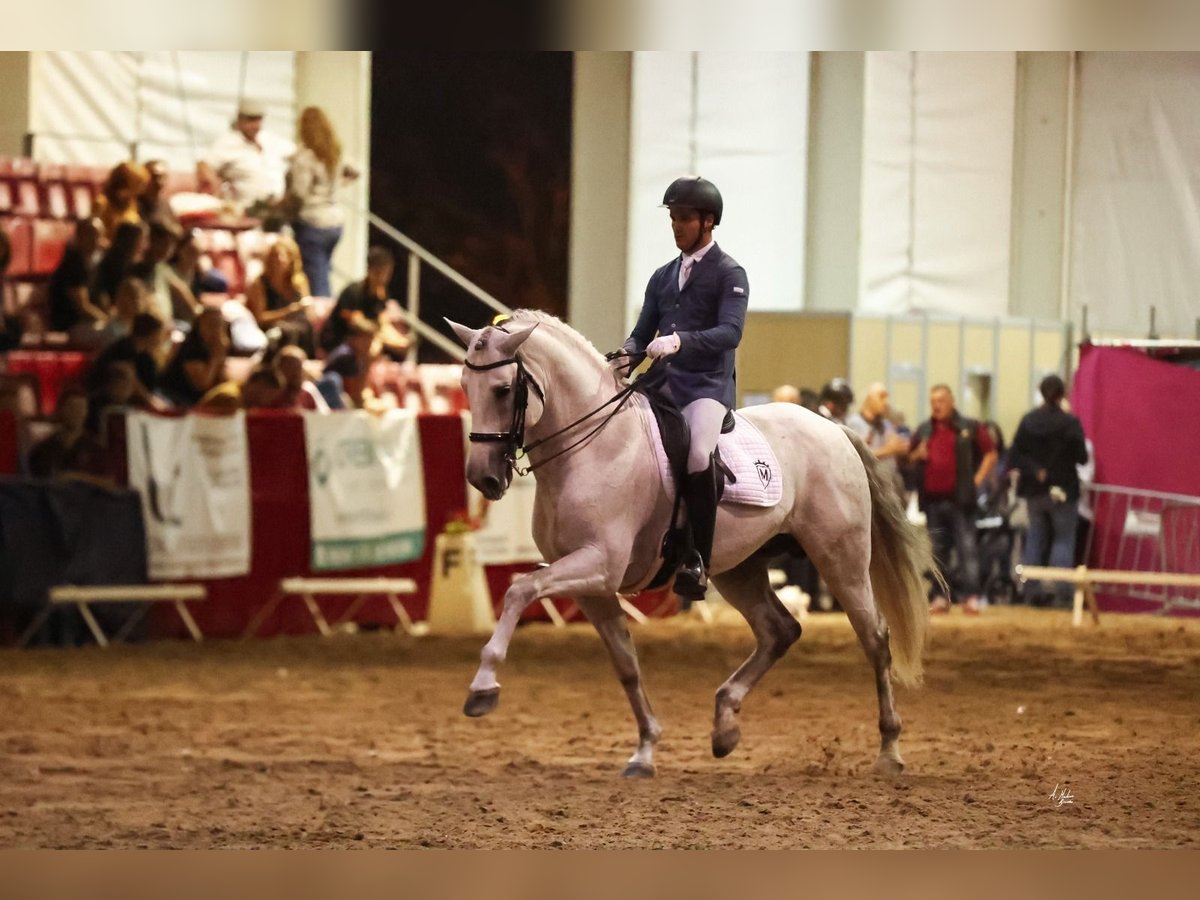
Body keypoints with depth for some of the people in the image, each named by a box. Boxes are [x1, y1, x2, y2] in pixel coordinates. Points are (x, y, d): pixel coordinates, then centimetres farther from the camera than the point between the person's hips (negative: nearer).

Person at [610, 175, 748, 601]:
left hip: (708, 386, -7)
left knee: (697, 453, -34)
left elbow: (730, 332, -15)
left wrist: (679, 341, -31)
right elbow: (643, 333, 18)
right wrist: (626, 354, -6)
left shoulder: (729, 274, 0)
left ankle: (698, 561, -28)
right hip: (663, 384, 7)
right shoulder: (663, 277, 20)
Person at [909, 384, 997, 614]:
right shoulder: (923, 430, 14)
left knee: (967, 547, -8)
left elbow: (990, 454, 3)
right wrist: (917, 455, -1)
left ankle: (971, 596, -11)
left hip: (959, 499, -5)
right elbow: (909, 459, 22)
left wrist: (977, 480, -5)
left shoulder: (969, 428, 0)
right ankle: (941, 597, 12)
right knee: (939, 551, 8)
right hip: (932, 498, 5)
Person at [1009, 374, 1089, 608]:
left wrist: (1035, 471, -8)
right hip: (1063, 490, -3)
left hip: (1034, 491, 3)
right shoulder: (1070, 422, -13)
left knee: (1036, 538, 14)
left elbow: (1015, 456, -6)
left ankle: (1031, 591, 11)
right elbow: (1081, 457, -8)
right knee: (1064, 538, 4)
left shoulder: (1028, 421, -2)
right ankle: (1061, 593, -5)